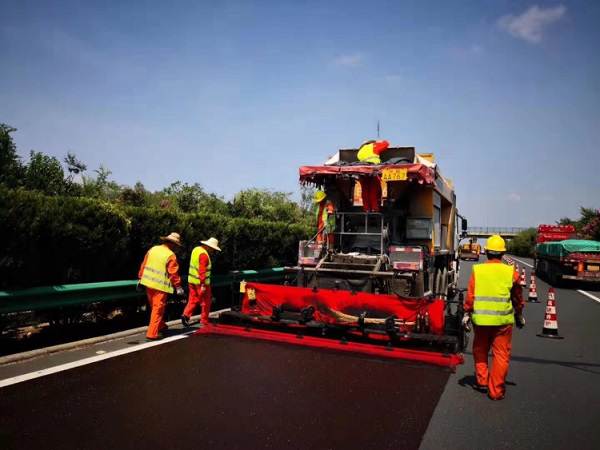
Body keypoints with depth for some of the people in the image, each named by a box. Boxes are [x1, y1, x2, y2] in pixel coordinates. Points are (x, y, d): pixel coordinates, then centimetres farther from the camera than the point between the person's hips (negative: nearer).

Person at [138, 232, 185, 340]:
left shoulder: (153, 249, 6)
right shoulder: (171, 255, -14)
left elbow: (143, 265, 10)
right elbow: (173, 273, -16)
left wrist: (140, 278, 19)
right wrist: (178, 287, -9)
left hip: (148, 283, 7)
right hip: (160, 286, -7)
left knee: (155, 307, 21)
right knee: (158, 309, 0)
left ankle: (160, 326, 37)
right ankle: (152, 333, -1)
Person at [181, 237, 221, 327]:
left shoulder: (196, 249, 9)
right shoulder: (204, 255, -19)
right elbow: (202, 270, -25)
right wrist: (203, 285, -24)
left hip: (192, 280, 8)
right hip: (201, 282, -8)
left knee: (193, 299, 13)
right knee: (206, 301, 6)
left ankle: (186, 315, -1)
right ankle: (204, 321, 13)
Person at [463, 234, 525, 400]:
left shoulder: (477, 270, -5)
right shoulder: (511, 272, -3)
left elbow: (470, 295, -5)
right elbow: (518, 297, 9)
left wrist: (467, 314, 5)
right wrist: (519, 315, 23)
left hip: (481, 319, 1)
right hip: (503, 320, -1)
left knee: (480, 351, 20)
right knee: (501, 355, 8)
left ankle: (482, 382, 29)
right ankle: (496, 390, 11)